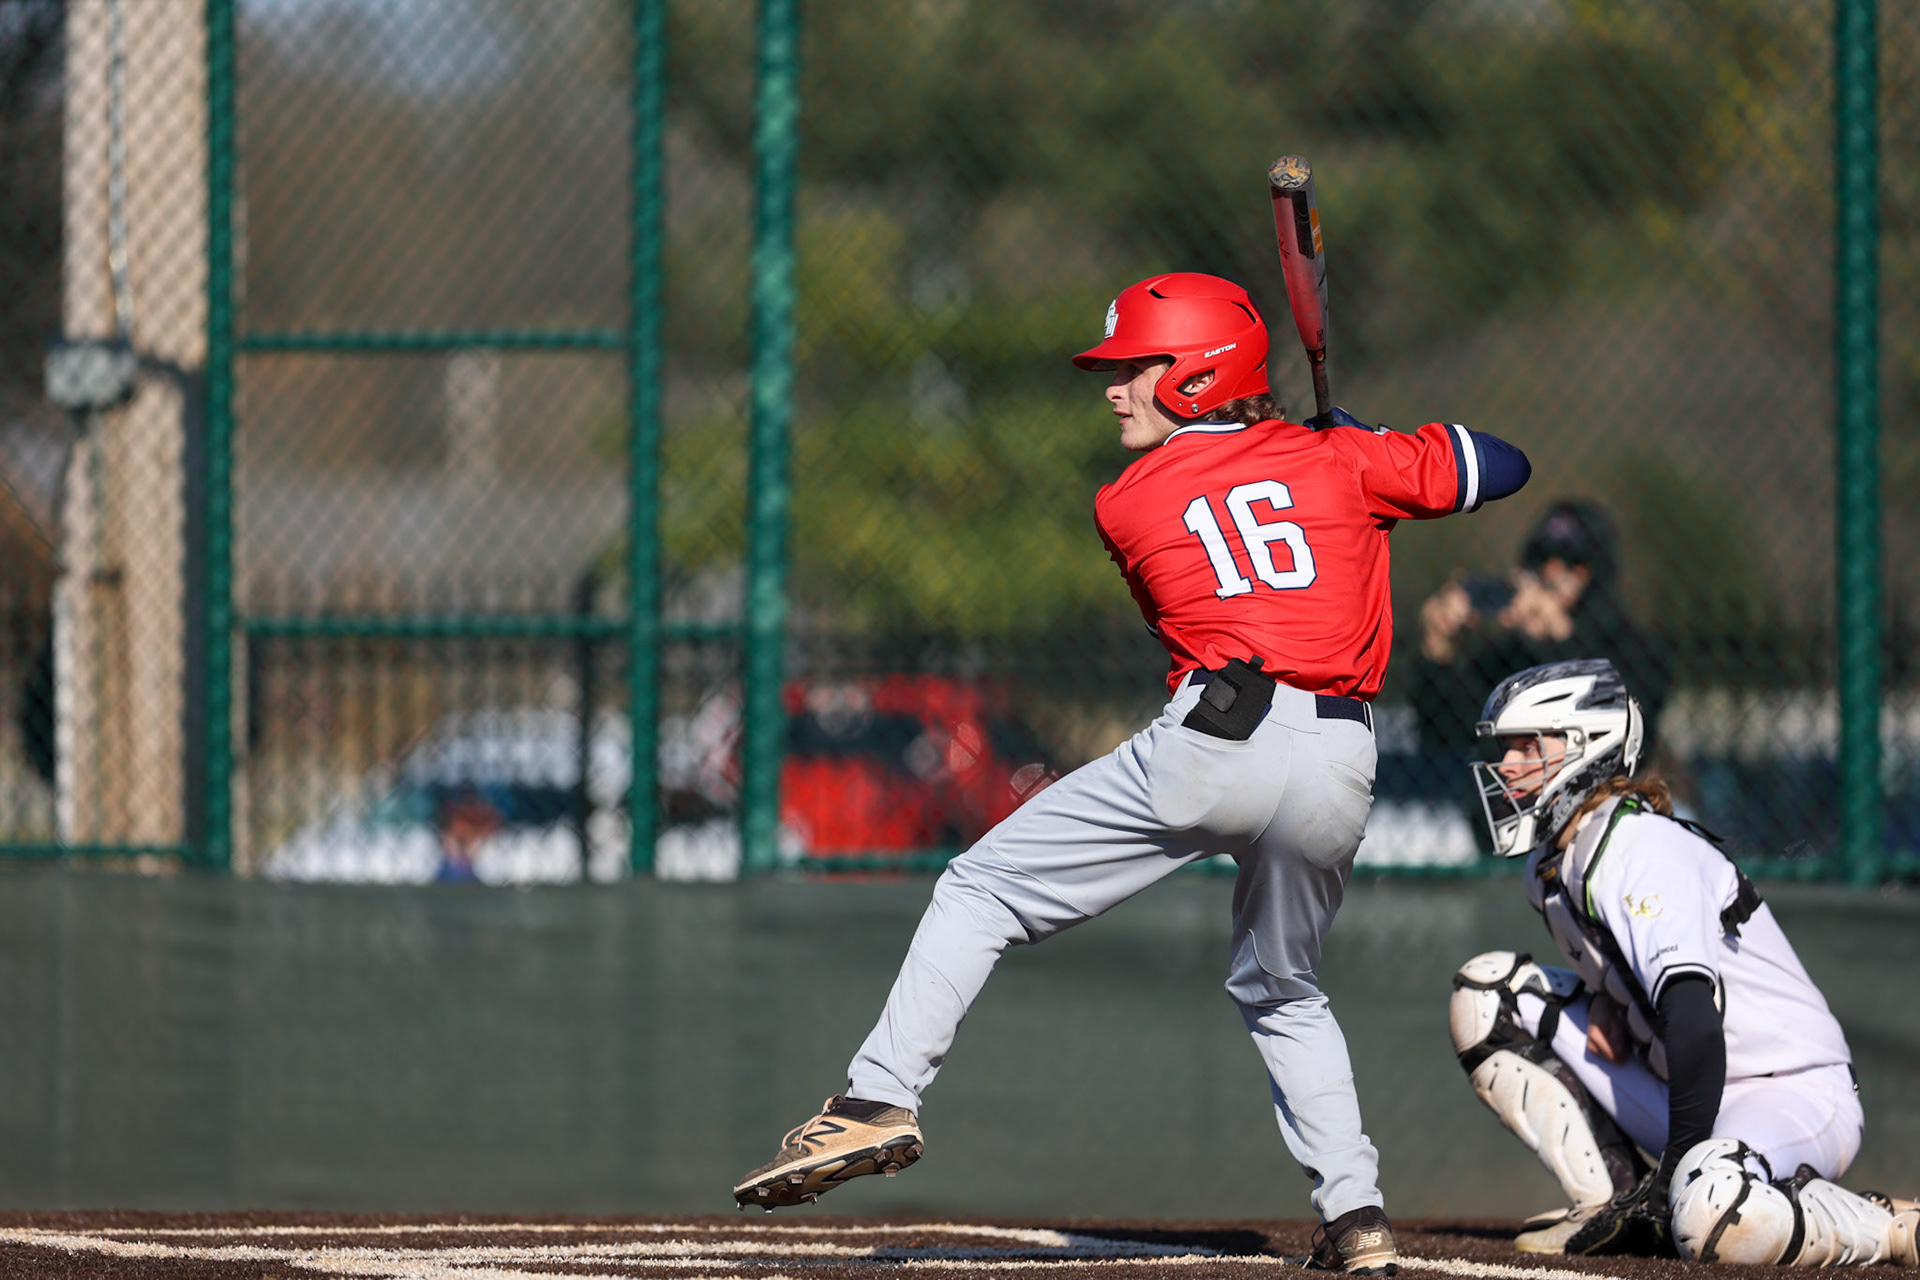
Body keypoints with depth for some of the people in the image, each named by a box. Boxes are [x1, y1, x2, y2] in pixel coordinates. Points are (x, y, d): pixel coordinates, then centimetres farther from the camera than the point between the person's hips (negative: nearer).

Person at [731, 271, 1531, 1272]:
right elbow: (1498, 468, 20)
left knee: (981, 889, 7)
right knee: (1280, 989, 26)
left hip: (1214, 739, -4)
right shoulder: (1336, 461, 14)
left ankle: (881, 1100, -6)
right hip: (1339, 774, 4)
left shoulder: (1126, 504, 11)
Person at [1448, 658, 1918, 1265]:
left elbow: (1693, 1014, -31)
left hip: (1795, 1097, -9)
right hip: (1687, 1094, 9)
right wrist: (1606, 999, 2)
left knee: (1713, 1217, -42)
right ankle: (1613, 1208, 2)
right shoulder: (1549, 862, 7)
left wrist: (1679, 1161, -31)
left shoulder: (1639, 847, -21)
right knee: (1488, 994, 6)